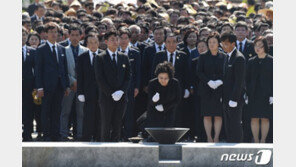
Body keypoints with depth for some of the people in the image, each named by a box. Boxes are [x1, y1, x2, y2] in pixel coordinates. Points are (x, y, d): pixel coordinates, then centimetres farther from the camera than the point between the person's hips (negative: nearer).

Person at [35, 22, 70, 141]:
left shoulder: (61, 49, 13)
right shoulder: (41, 49, -2)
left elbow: (65, 68, 15)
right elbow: (38, 69, -4)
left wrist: (67, 85, 9)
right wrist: (39, 87, -11)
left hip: (60, 86, 4)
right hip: (47, 86, -4)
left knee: (57, 112, 6)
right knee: (46, 112, 0)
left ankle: (55, 135, 11)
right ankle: (46, 135, 5)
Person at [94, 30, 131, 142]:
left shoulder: (124, 58, 12)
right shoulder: (100, 58, 0)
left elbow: (128, 77, 9)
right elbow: (100, 79, -6)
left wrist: (121, 91, -7)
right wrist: (111, 93, -13)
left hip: (121, 97, 3)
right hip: (106, 98, -3)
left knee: (117, 126, 3)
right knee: (106, 126, -3)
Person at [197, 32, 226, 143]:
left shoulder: (223, 57, 7)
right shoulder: (203, 57, 6)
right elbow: (199, 72, 0)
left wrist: (220, 82, -14)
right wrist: (209, 81, -15)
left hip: (220, 89, 0)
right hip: (206, 90, 0)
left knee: (218, 115, -3)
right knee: (207, 115, -2)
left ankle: (216, 138, 2)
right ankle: (209, 138, 3)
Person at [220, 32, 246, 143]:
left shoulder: (239, 58, -13)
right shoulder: (228, 57, 17)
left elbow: (239, 81, -17)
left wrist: (234, 99, -20)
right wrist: (223, 96, 16)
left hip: (235, 99, -10)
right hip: (227, 99, 10)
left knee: (235, 125, -7)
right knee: (228, 127, 11)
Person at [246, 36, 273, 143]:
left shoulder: (271, 61, 0)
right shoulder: (251, 62, 10)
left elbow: (274, 79, -1)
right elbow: (247, 79, 11)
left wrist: (272, 95, -9)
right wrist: (246, 94, 2)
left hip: (266, 94, -3)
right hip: (253, 94, 3)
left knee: (265, 118, -2)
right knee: (254, 118, 1)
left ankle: (263, 140, 3)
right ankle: (256, 140, 6)